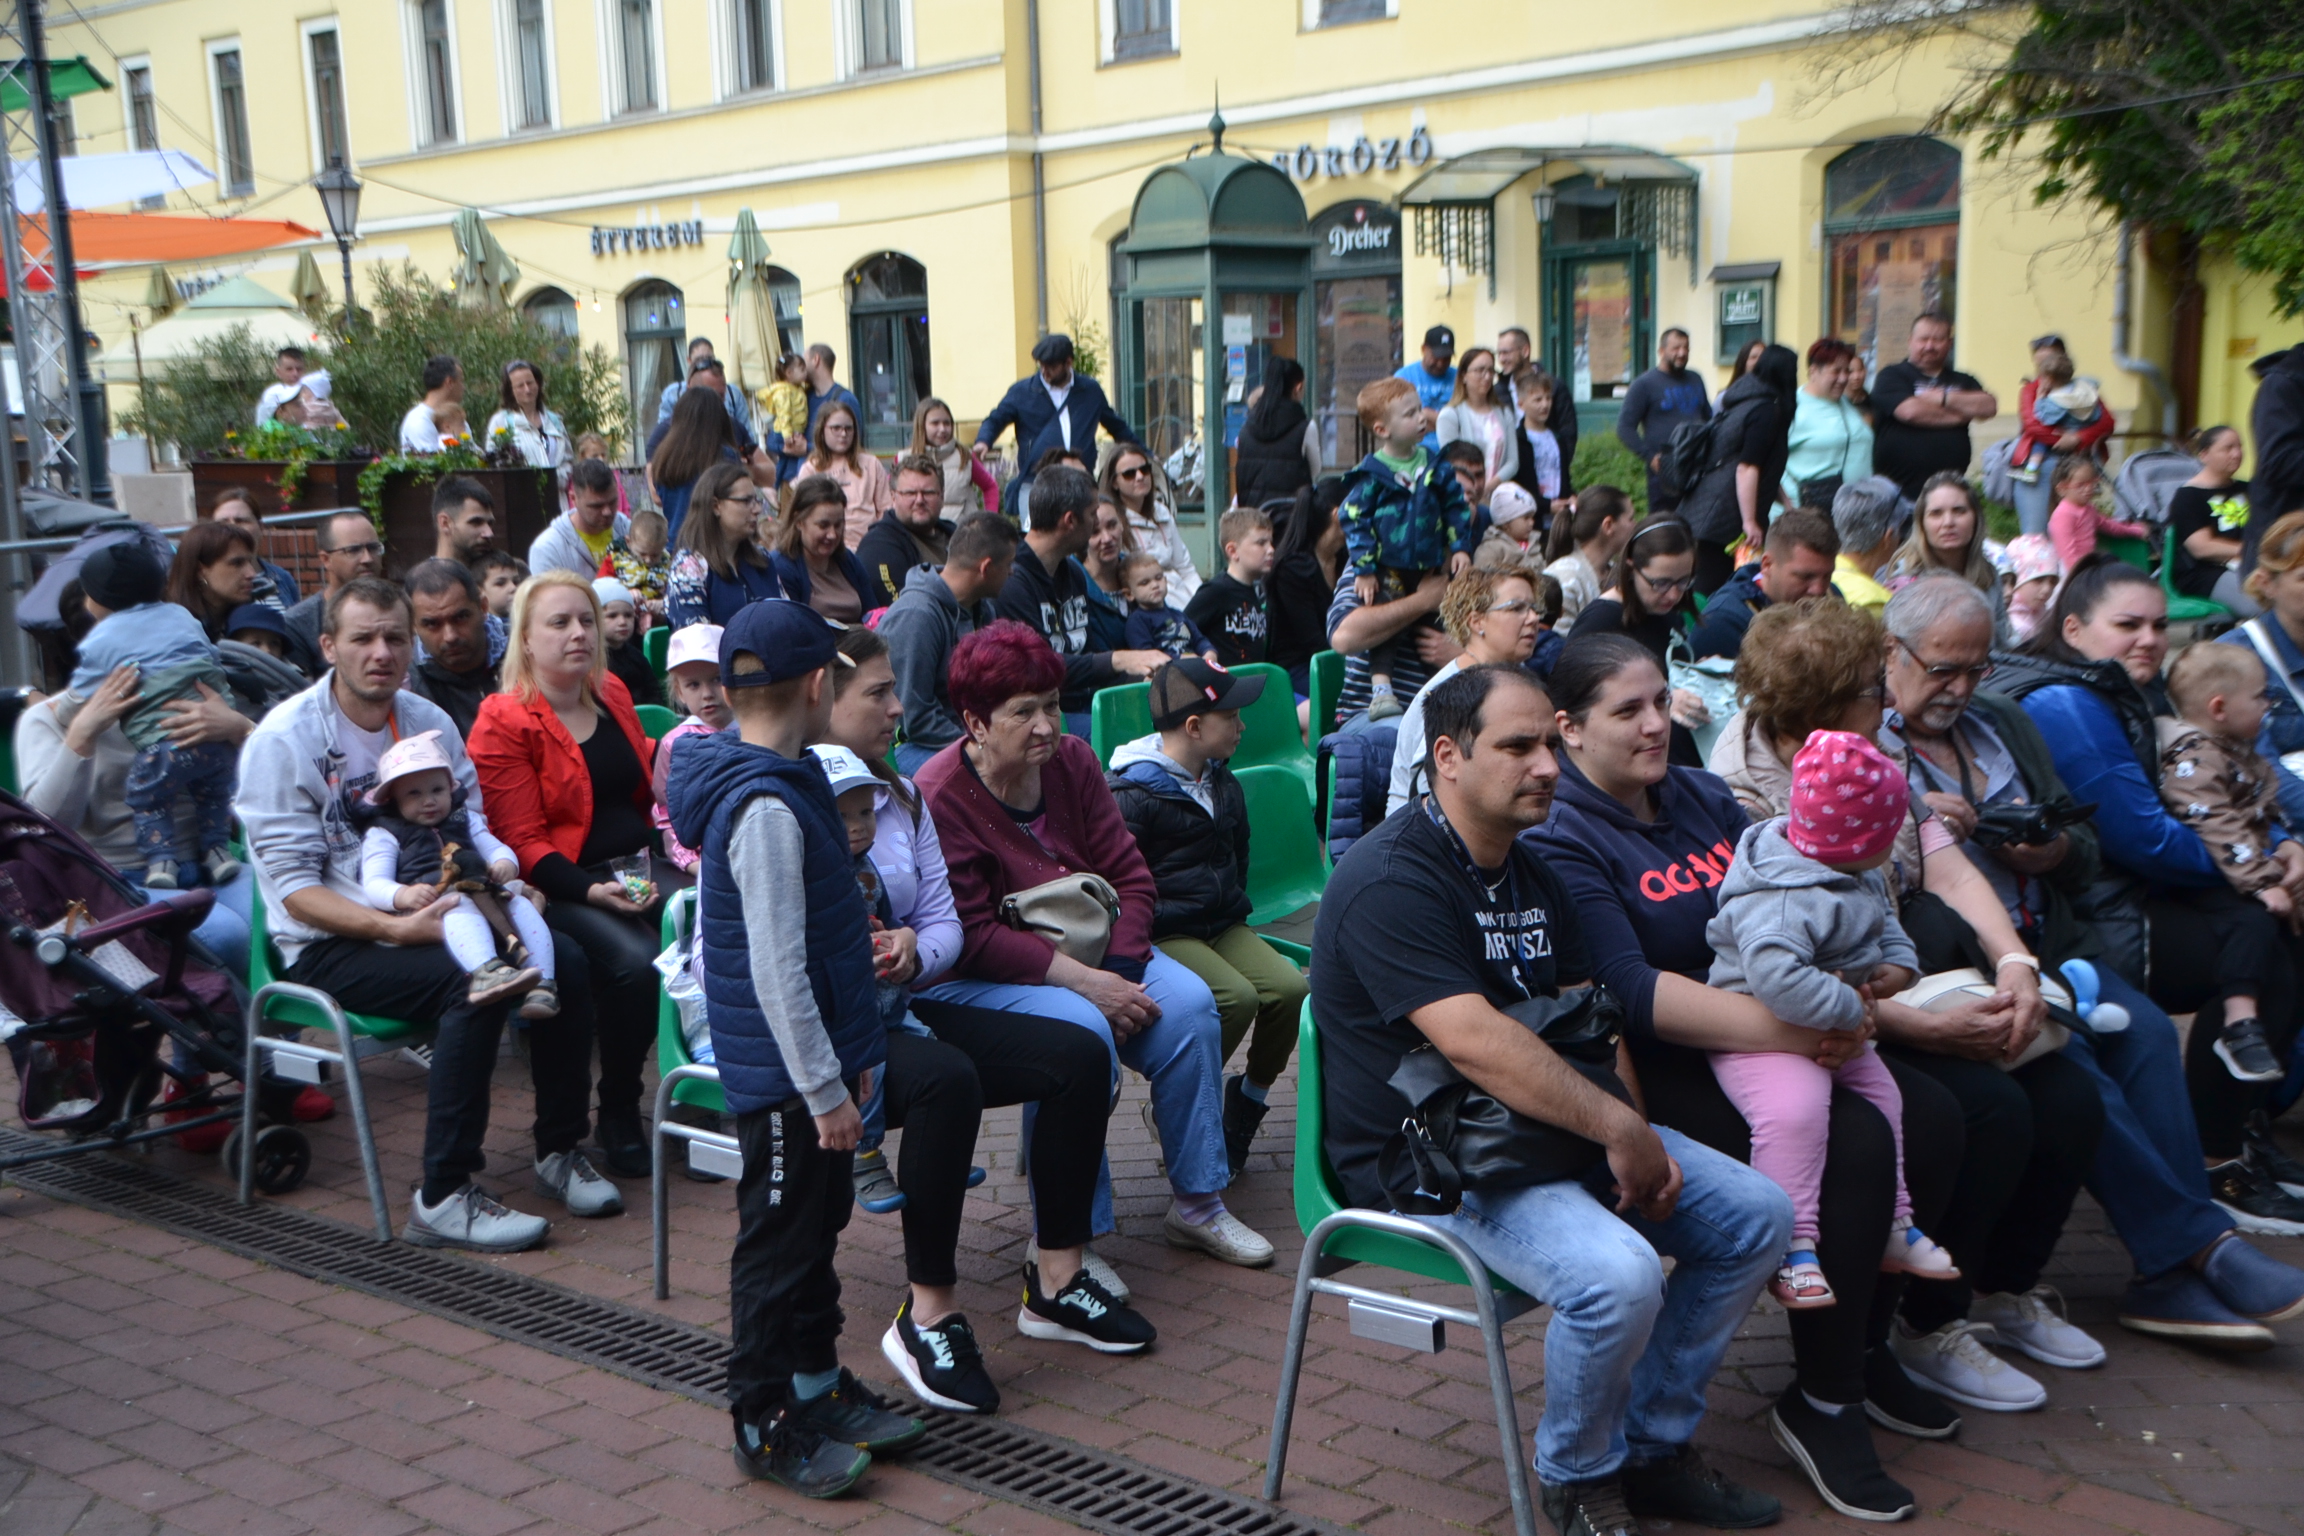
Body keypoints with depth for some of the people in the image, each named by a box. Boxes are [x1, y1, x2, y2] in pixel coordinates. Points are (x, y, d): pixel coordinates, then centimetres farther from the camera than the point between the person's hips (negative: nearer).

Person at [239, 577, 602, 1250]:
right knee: (474, 981, -32)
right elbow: (293, 887, -14)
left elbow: (472, 823, 13)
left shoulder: (430, 722, 9)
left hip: (426, 918, 6)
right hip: (332, 944, -6)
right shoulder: (284, 740, -10)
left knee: (563, 960, -16)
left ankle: (559, 1151, 1)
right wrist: (394, 927, -27)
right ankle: (442, 1200, -25)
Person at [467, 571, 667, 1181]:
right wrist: (591, 891, -23)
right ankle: (618, 1115, -11)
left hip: (639, 866, 6)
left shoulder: (612, 693, 15)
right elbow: (523, 841, -9)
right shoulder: (503, 723, -5)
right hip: (561, 888, -6)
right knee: (633, 959, -33)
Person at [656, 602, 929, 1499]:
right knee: (779, 1244, 3)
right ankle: (764, 1423, 17)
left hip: (812, 1064, 10)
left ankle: (817, 1385, 35)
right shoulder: (765, 809, -25)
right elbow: (776, 972, -26)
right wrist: (826, 1089, -21)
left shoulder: (774, 784, 7)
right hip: (785, 1078, -10)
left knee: (818, 1227, 21)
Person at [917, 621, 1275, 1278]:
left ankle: (1197, 1203, 0)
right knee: (1080, 1032, -33)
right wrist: (1082, 981, -26)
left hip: (1086, 949, 7)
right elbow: (969, 937, -22)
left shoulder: (1072, 761, 0)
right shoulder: (939, 797, -19)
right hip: (974, 978, -6)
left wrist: (1121, 971, -16)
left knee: (1189, 1003, -16)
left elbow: (1129, 877, 1)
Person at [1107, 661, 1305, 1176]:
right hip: (1163, 935, -8)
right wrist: (1154, 920, -18)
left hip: (1222, 925, 8)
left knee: (1290, 988, -17)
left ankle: (1250, 1097, 5)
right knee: (1237, 997, -30)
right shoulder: (1131, 794, -13)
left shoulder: (1223, 784, 16)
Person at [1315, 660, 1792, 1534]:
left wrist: (1632, 1131, -6)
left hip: (1550, 1129, 10)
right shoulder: (1392, 880, -18)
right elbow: (1473, 1042, -27)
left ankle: (1651, 1445, 14)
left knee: (1756, 1215, 0)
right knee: (1618, 1274, -31)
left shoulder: (1535, 872, 14)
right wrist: (1617, 1128, -22)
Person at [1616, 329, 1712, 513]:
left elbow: (1709, 418, 28)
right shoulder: (1644, 384, 0)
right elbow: (1625, 428, -4)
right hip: (1665, 470, -5)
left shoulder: (1695, 380, 17)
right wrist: (1649, 456, -14)